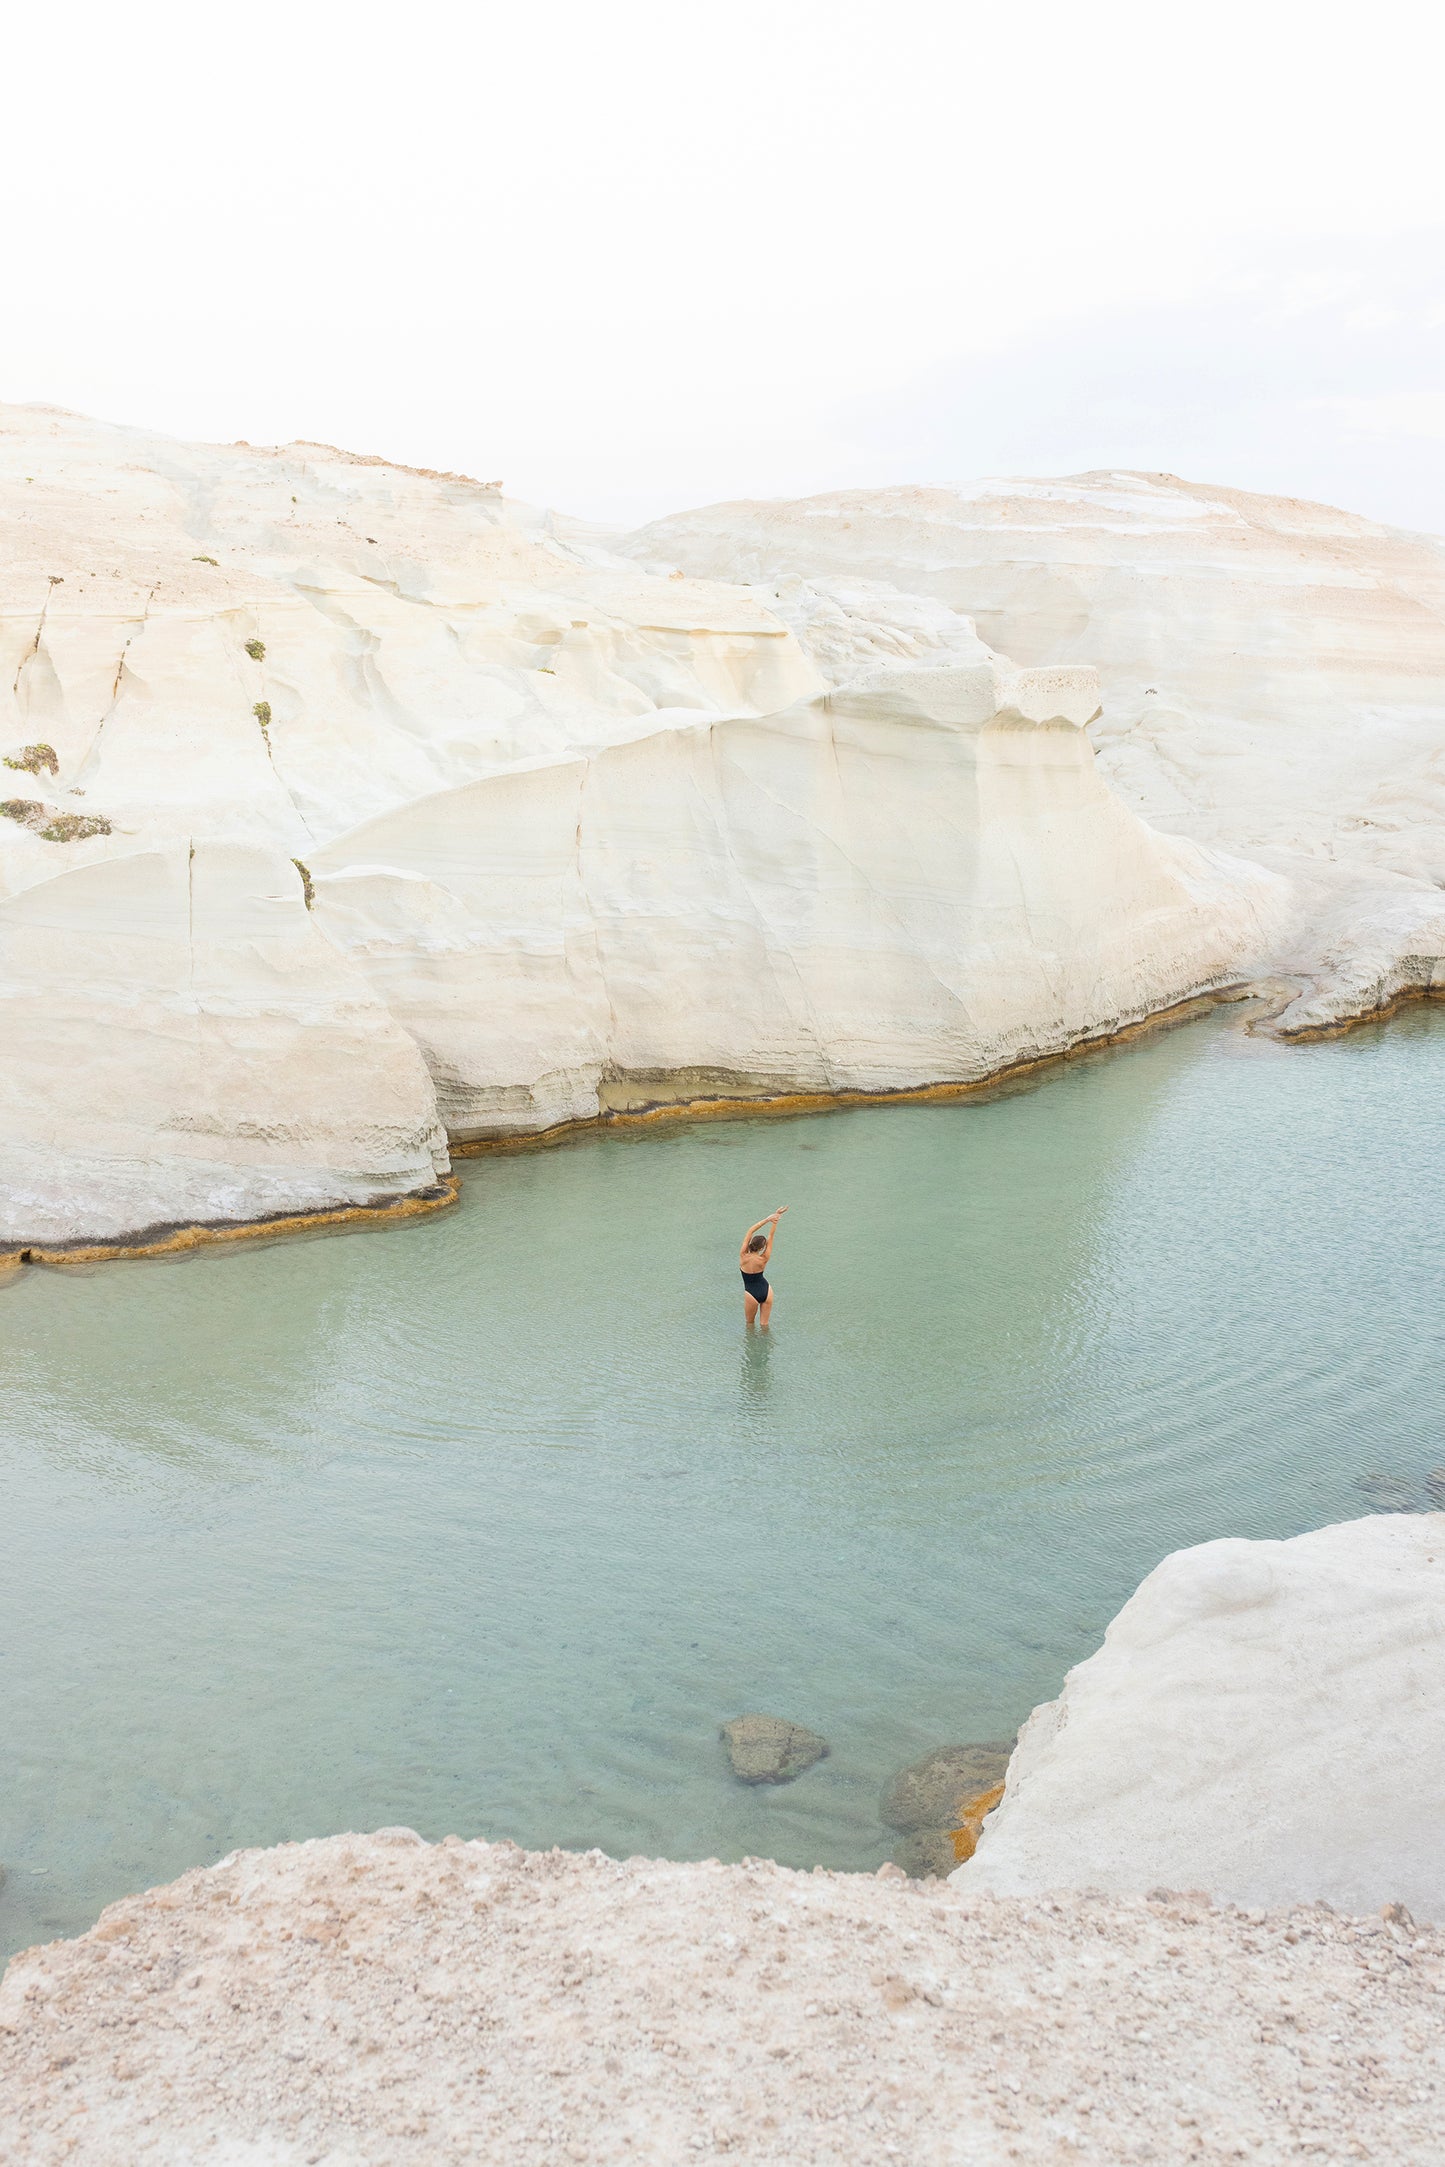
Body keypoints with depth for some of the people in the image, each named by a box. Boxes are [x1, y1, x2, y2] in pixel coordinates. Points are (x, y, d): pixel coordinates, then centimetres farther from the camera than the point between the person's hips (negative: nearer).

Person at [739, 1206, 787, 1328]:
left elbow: (750, 1231, -19)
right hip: (766, 1291, 1)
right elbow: (771, 1236, -17)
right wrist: (776, 1218, -19)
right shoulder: (763, 1260, -19)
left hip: (751, 1294, -1)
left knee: (750, 1322, 21)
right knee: (765, 1324, 16)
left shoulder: (743, 1256, -21)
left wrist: (767, 1219, -22)